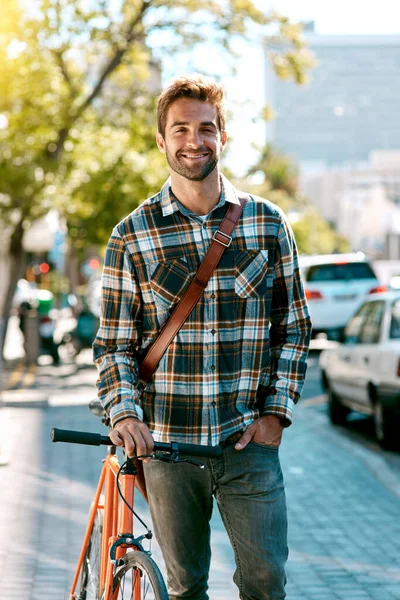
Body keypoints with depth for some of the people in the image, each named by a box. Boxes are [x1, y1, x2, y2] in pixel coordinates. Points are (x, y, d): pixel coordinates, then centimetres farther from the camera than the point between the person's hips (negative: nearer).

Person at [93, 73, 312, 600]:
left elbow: (294, 327, 8)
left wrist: (275, 413, -2)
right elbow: (115, 343, 3)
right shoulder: (132, 235, 1)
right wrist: (125, 413, -14)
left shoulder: (268, 224, 4)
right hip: (167, 442, 0)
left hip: (250, 442, 0)